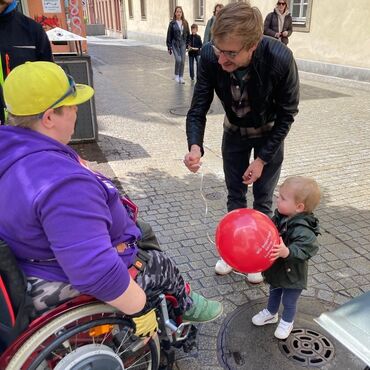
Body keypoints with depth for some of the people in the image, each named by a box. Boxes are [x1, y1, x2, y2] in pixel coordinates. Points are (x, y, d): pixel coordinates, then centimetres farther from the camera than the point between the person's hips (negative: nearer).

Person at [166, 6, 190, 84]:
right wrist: (169, 47, -5)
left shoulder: (185, 23, 5)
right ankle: (176, 75, 5)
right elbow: (169, 35, -2)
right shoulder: (172, 23, -3)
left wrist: (188, 44, 4)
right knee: (178, 59, -16)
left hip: (183, 44, 3)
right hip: (175, 44, -3)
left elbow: (188, 34, 10)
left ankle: (181, 77, 13)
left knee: (182, 61, 2)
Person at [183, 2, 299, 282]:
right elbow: (198, 108, -20)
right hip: (235, 132, 2)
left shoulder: (280, 59, -35)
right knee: (235, 196, 13)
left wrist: (262, 159, -20)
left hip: (269, 134, -2)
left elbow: (287, 114, -20)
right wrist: (195, 146, -39)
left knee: (262, 200, 7)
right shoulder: (210, 56, -30)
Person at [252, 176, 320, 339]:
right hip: (276, 269, 6)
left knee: (289, 301, 20)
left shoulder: (303, 231, -35)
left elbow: (304, 251, -40)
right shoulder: (280, 217, -13)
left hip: (292, 276, -6)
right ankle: (271, 313, 55)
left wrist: (286, 252, -54)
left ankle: (287, 322, 47)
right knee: (274, 293, 30)